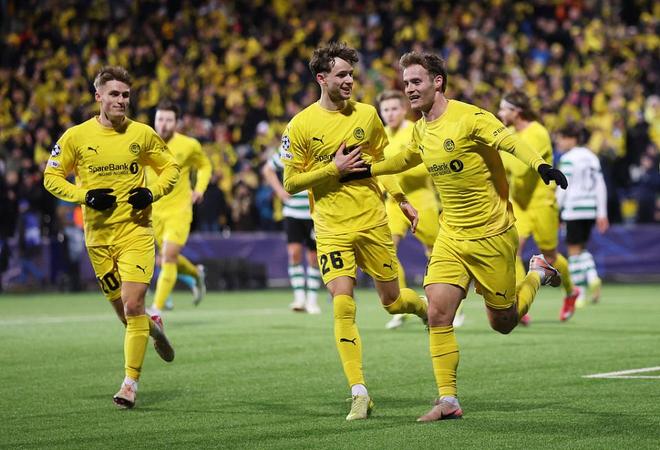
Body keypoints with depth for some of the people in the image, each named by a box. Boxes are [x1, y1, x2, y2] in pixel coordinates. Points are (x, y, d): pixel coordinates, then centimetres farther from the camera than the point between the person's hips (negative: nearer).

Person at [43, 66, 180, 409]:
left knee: (132, 306, -14)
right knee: (122, 309, 8)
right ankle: (152, 327, 42)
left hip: (136, 230, -2)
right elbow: (52, 177, 6)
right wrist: (85, 196, -10)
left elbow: (170, 168, 12)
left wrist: (152, 192, -7)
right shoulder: (77, 136, -1)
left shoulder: (142, 134, 0)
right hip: (98, 235, 2)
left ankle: (131, 381, -4)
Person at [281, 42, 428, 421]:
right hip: (332, 230, -2)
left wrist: (402, 200, 14)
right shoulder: (300, 126, -7)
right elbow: (291, 183, -4)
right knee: (343, 308, -14)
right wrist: (334, 169, -14)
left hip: (373, 222, 2)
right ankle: (360, 393, -9)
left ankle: (421, 304, 48)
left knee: (393, 301, 9)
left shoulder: (367, 115, 3)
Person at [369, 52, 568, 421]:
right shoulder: (421, 129, 6)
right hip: (451, 235, 6)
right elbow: (408, 159, 29)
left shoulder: (469, 117, -17)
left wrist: (541, 165, -47)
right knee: (438, 312, -12)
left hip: (492, 234, -6)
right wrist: (367, 169, 27)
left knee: (503, 323, 5)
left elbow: (511, 142, -29)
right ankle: (448, 401, -6)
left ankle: (538, 273, 35)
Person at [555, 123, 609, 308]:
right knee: (582, 247, 18)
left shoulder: (568, 159, -7)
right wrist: (602, 214, 14)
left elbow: (563, 188, -11)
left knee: (574, 250, -1)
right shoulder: (592, 157, 13)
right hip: (591, 209, 7)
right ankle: (592, 277, -7)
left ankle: (579, 294, -2)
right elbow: (600, 186, 12)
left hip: (573, 209, -7)